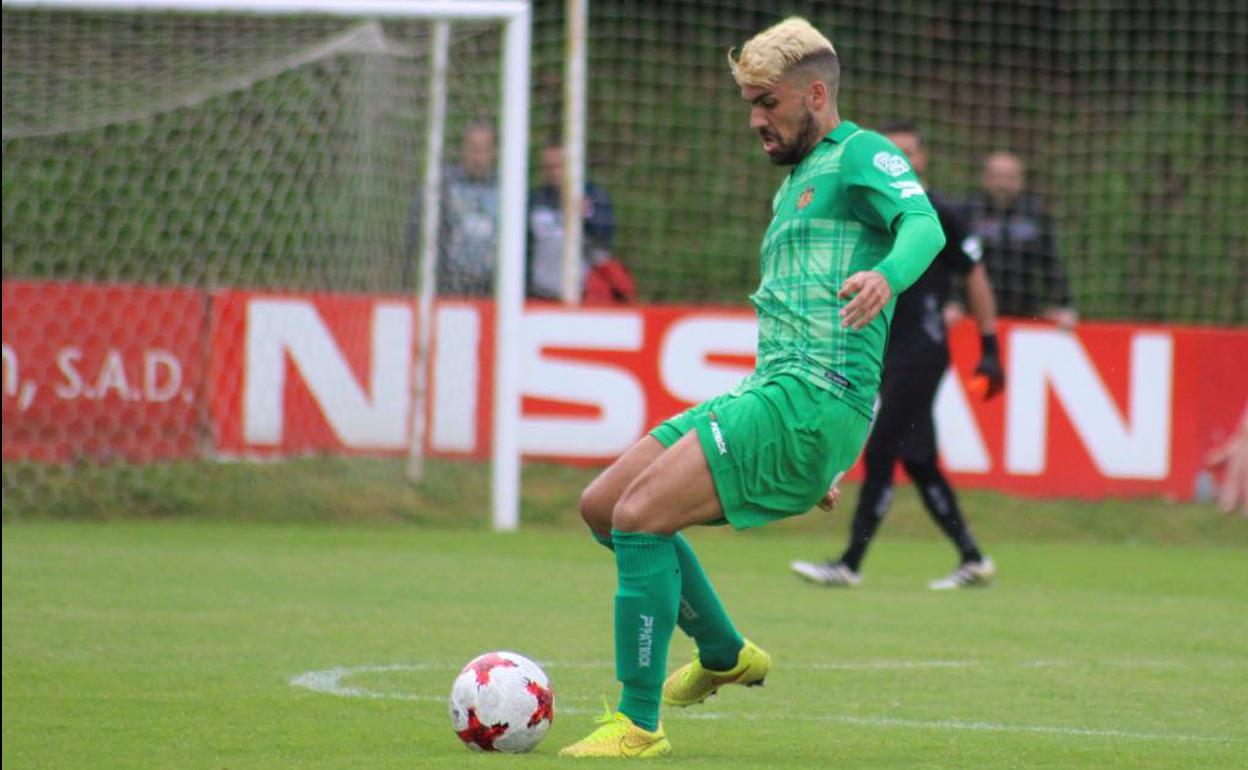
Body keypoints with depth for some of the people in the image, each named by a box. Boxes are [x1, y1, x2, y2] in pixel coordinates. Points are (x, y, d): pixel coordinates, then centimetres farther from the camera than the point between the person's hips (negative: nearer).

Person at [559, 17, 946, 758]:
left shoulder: (861, 155, -2)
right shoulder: (795, 185, 27)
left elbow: (924, 224, -23)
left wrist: (886, 276, -47)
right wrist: (812, 458, 35)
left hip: (813, 399, -10)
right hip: (765, 391, 10)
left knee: (639, 516, -19)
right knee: (603, 505, 10)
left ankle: (638, 724, -14)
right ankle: (725, 655, 23)